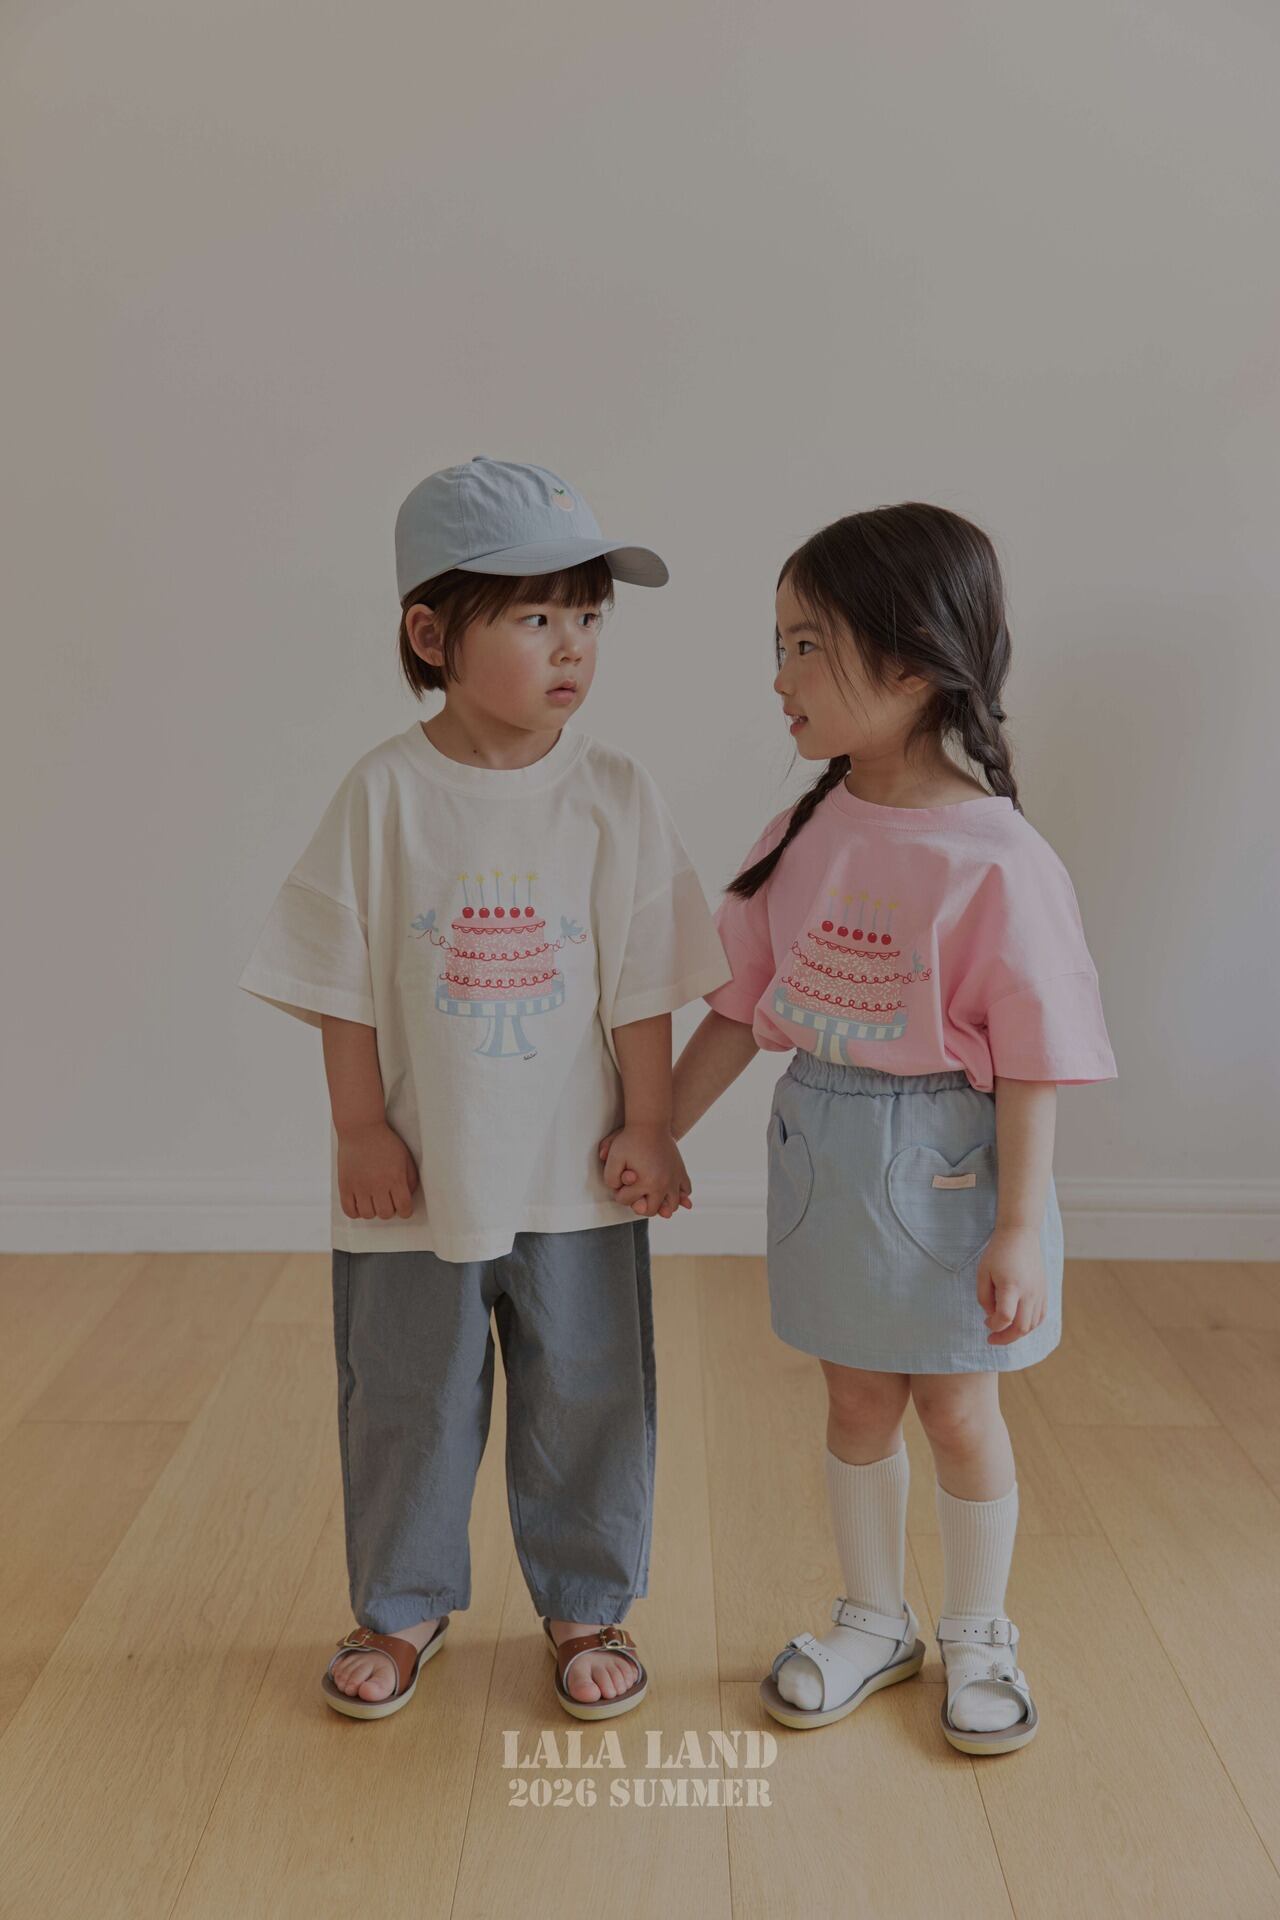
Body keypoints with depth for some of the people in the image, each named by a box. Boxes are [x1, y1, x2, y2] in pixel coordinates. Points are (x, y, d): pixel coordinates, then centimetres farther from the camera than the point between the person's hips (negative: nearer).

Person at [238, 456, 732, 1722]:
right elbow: (343, 980, -5)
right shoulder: (386, 792, -10)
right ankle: (402, 1605, 40)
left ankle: (586, 1605, 38)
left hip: (575, 1174, 1)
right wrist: (360, 1129, -5)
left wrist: (650, 1127, -3)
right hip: (418, 1168, 0)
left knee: (586, 1400, 14)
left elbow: (643, 982, -3)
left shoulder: (614, 795, -7)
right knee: (404, 1399, 16)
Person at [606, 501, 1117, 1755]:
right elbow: (746, 1006, 5)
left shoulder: (996, 861, -19)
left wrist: (1019, 1227, -15)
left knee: (957, 1409, 13)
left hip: (943, 1160, -4)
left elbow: (1033, 1060, -15)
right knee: (856, 1402, 18)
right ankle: (872, 1622, 40)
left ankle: (977, 1638, 38)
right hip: (820, 1147, 5)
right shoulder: (802, 835, -2)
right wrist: (657, 1130, 4)